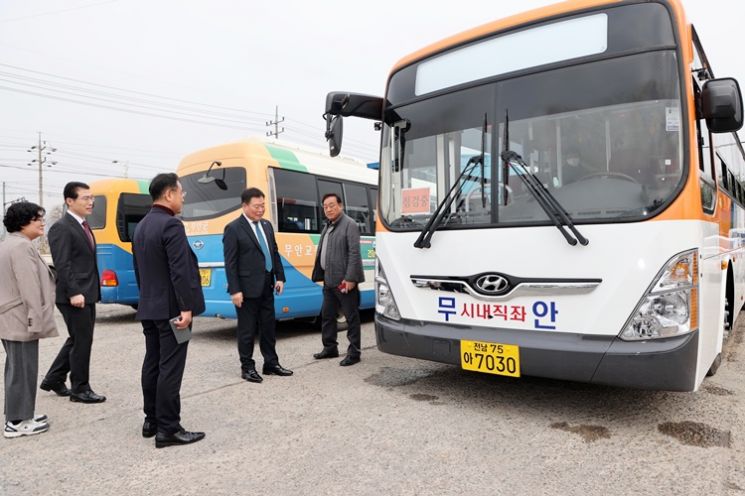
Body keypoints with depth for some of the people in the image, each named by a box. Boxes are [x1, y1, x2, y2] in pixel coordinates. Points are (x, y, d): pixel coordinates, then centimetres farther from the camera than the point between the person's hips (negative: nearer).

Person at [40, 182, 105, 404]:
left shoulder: (83, 226, 15)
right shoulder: (61, 228, -13)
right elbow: (62, 265, -19)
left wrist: (88, 292, 15)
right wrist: (74, 293, -24)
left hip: (88, 294, 9)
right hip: (75, 296, -9)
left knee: (77, 339, 18)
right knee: (82, 341, 0)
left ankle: (53, 379, 32)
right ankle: (80, 389, 13)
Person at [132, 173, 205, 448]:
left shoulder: (141, 226, 13)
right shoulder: (171, 225, -17)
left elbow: (139, 269, 18)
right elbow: (180, 271, -23)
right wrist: (186, 307, -22)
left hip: (149, 308, 10)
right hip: (170, 308, -9)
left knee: (152, 364, 14)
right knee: (170, 368, -5)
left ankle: (151, 420, 24)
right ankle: (168, 429, 1)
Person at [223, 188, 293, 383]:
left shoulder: (267, 225, 11)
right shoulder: (233, 228, -9)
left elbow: (275, 253, 15)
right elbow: (230, 263, -12)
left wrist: (279, 277, 7)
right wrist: (235, 290, -16)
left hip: (266, 286, 6)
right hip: (247, 288, -6)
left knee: (268, 327, 14)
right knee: (247, 330, 5)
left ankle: (271, 363, 26)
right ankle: (247, 367, 19)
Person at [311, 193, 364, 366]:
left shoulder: (349, 225, -10)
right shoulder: (328, 226, 16)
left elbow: (354, 253, -17)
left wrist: (350, 278, -21)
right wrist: (322, 275, 11)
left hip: (344, 280, -9)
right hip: (329, 280, 9)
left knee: (351, 317, 1)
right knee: (327, 315, 16)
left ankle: (354, 352, 10)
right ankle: (330, 348, 30)